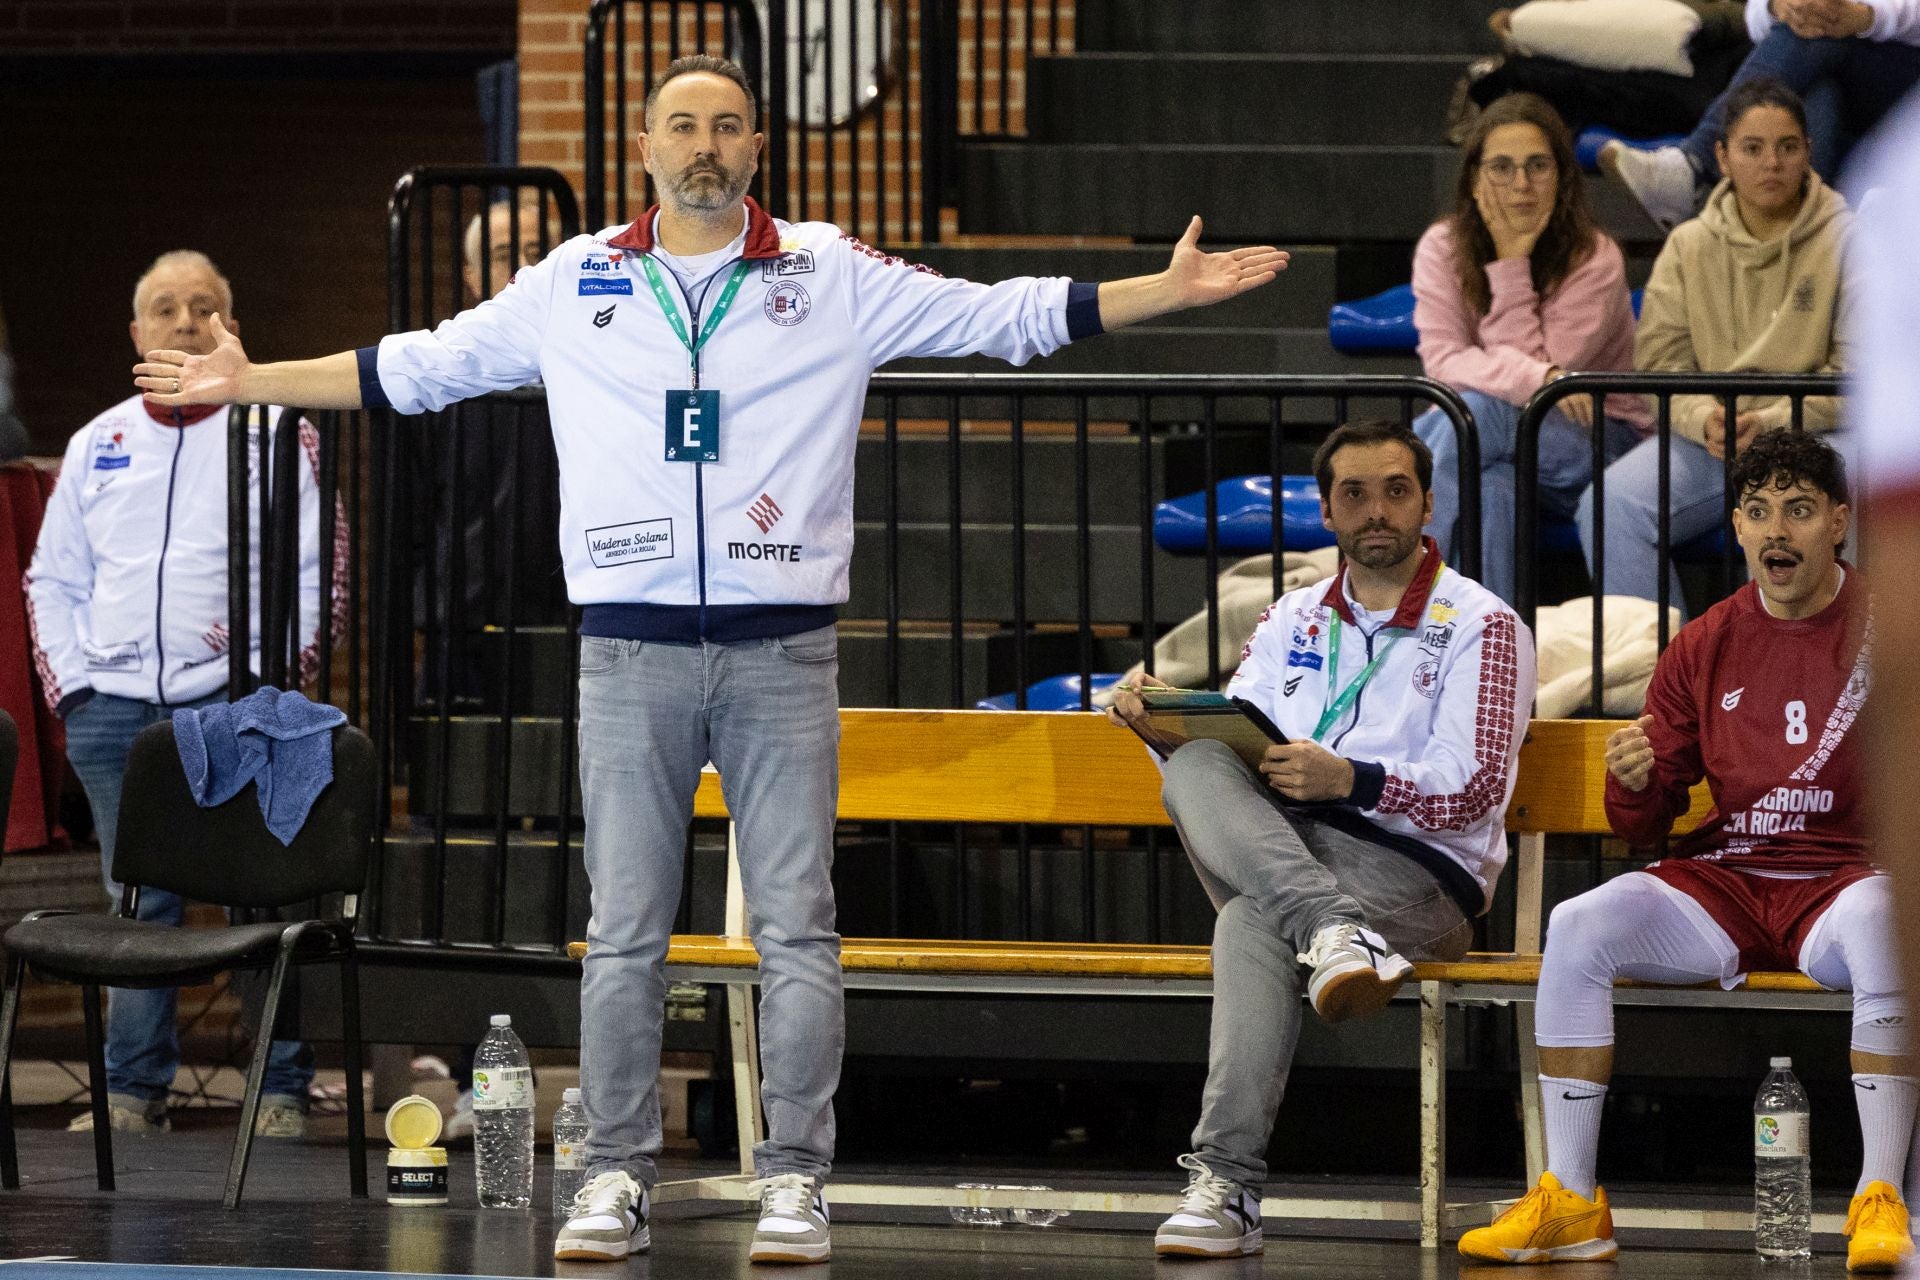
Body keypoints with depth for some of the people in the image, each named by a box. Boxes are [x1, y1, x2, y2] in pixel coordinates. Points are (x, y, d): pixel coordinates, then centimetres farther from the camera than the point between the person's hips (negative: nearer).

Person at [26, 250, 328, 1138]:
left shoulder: (275, 434, 5)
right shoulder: (98, 446, 17)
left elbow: (319, 568, 0)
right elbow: (53, 580, 20)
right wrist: (69, 682, 7)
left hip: (233, 706, -3)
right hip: (114, 709, 4)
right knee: (137, 903, 4)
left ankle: (281, 1090, 0)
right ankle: (133, 1090, 9)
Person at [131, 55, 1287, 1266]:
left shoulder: (832, 278, 6)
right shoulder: (576, 283, 10)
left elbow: (1002, 315, 6)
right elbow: (421, 367, 17)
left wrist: (1166, 292, -3)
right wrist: (250, 382, 16)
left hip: (782, 652, -1)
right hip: (632, 652, 1)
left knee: (797, 928, -2)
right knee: (624, 931, 2)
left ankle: (796, 1180, 2)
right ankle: (618, 1177, 8)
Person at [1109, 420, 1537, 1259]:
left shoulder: (1482, 627, 5)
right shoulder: (1292, 622, 23)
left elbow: (1474, 789, -7)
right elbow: (1233, 742, 14)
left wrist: (1350, 779, -23)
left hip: (1421, 875, -5)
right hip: (1281, 849, 5)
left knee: (1254, 921, -37)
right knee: (1197, 770, -29)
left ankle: (1227, 1184, -45)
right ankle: (1334, 933, -48)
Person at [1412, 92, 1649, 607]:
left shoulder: (1594, 261, -13)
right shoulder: (1443, 248, -4)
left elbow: (1533, 362, -19)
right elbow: (1442, 361, -16)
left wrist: (1512, 264, -21)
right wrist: (1540, 379, -32)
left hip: (1593, 441, -2)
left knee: (1477, 412, -33)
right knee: (1493, 489, -37)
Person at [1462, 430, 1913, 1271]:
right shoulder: (1705, 649, 11)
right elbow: (1645, 827, 14)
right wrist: (1635, 785, -9)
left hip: (1842, 879, -4)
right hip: (1723, 882, 4)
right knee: (1577, 928, -22)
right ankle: (1569, 1203, -17)